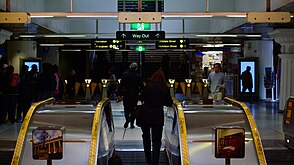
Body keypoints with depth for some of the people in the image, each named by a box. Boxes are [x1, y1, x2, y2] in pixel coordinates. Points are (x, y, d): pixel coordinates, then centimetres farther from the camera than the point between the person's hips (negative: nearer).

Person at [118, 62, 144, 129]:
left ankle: (127, 118, -17)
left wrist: (120, 93, 0)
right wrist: (138, 91, 13)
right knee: (133, 109, 10)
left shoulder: (125, 74, -4)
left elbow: (121, 85, -5)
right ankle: (132, 123, 8)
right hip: (135, 95, 0)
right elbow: (142, 86, -4)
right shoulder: (138, 76, -6)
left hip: (126, 94, 0)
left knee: (126, 108, 11)